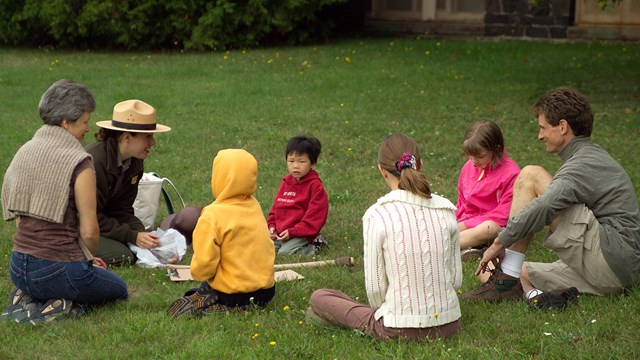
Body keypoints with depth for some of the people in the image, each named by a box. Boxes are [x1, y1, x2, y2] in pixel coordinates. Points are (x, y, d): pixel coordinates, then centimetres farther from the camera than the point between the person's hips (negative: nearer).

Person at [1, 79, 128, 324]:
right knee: (119, 290, 23)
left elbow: (20, 220, 11)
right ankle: (66, 307, -4)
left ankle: (27, 298, 9)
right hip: (57, 270, -6)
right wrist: (89, 258, 9)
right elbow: (89, 231, -14)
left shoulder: (24, 153, 6)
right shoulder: (78, 162, -15)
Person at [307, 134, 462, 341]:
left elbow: (375, 287, -9)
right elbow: (456, 278, 5)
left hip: (400, 330, -6)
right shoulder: (446, 210, -1)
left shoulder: (377, 215, -13)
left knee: (319, 298, 14)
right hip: (450, 325, 6)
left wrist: (381, 314, 11)